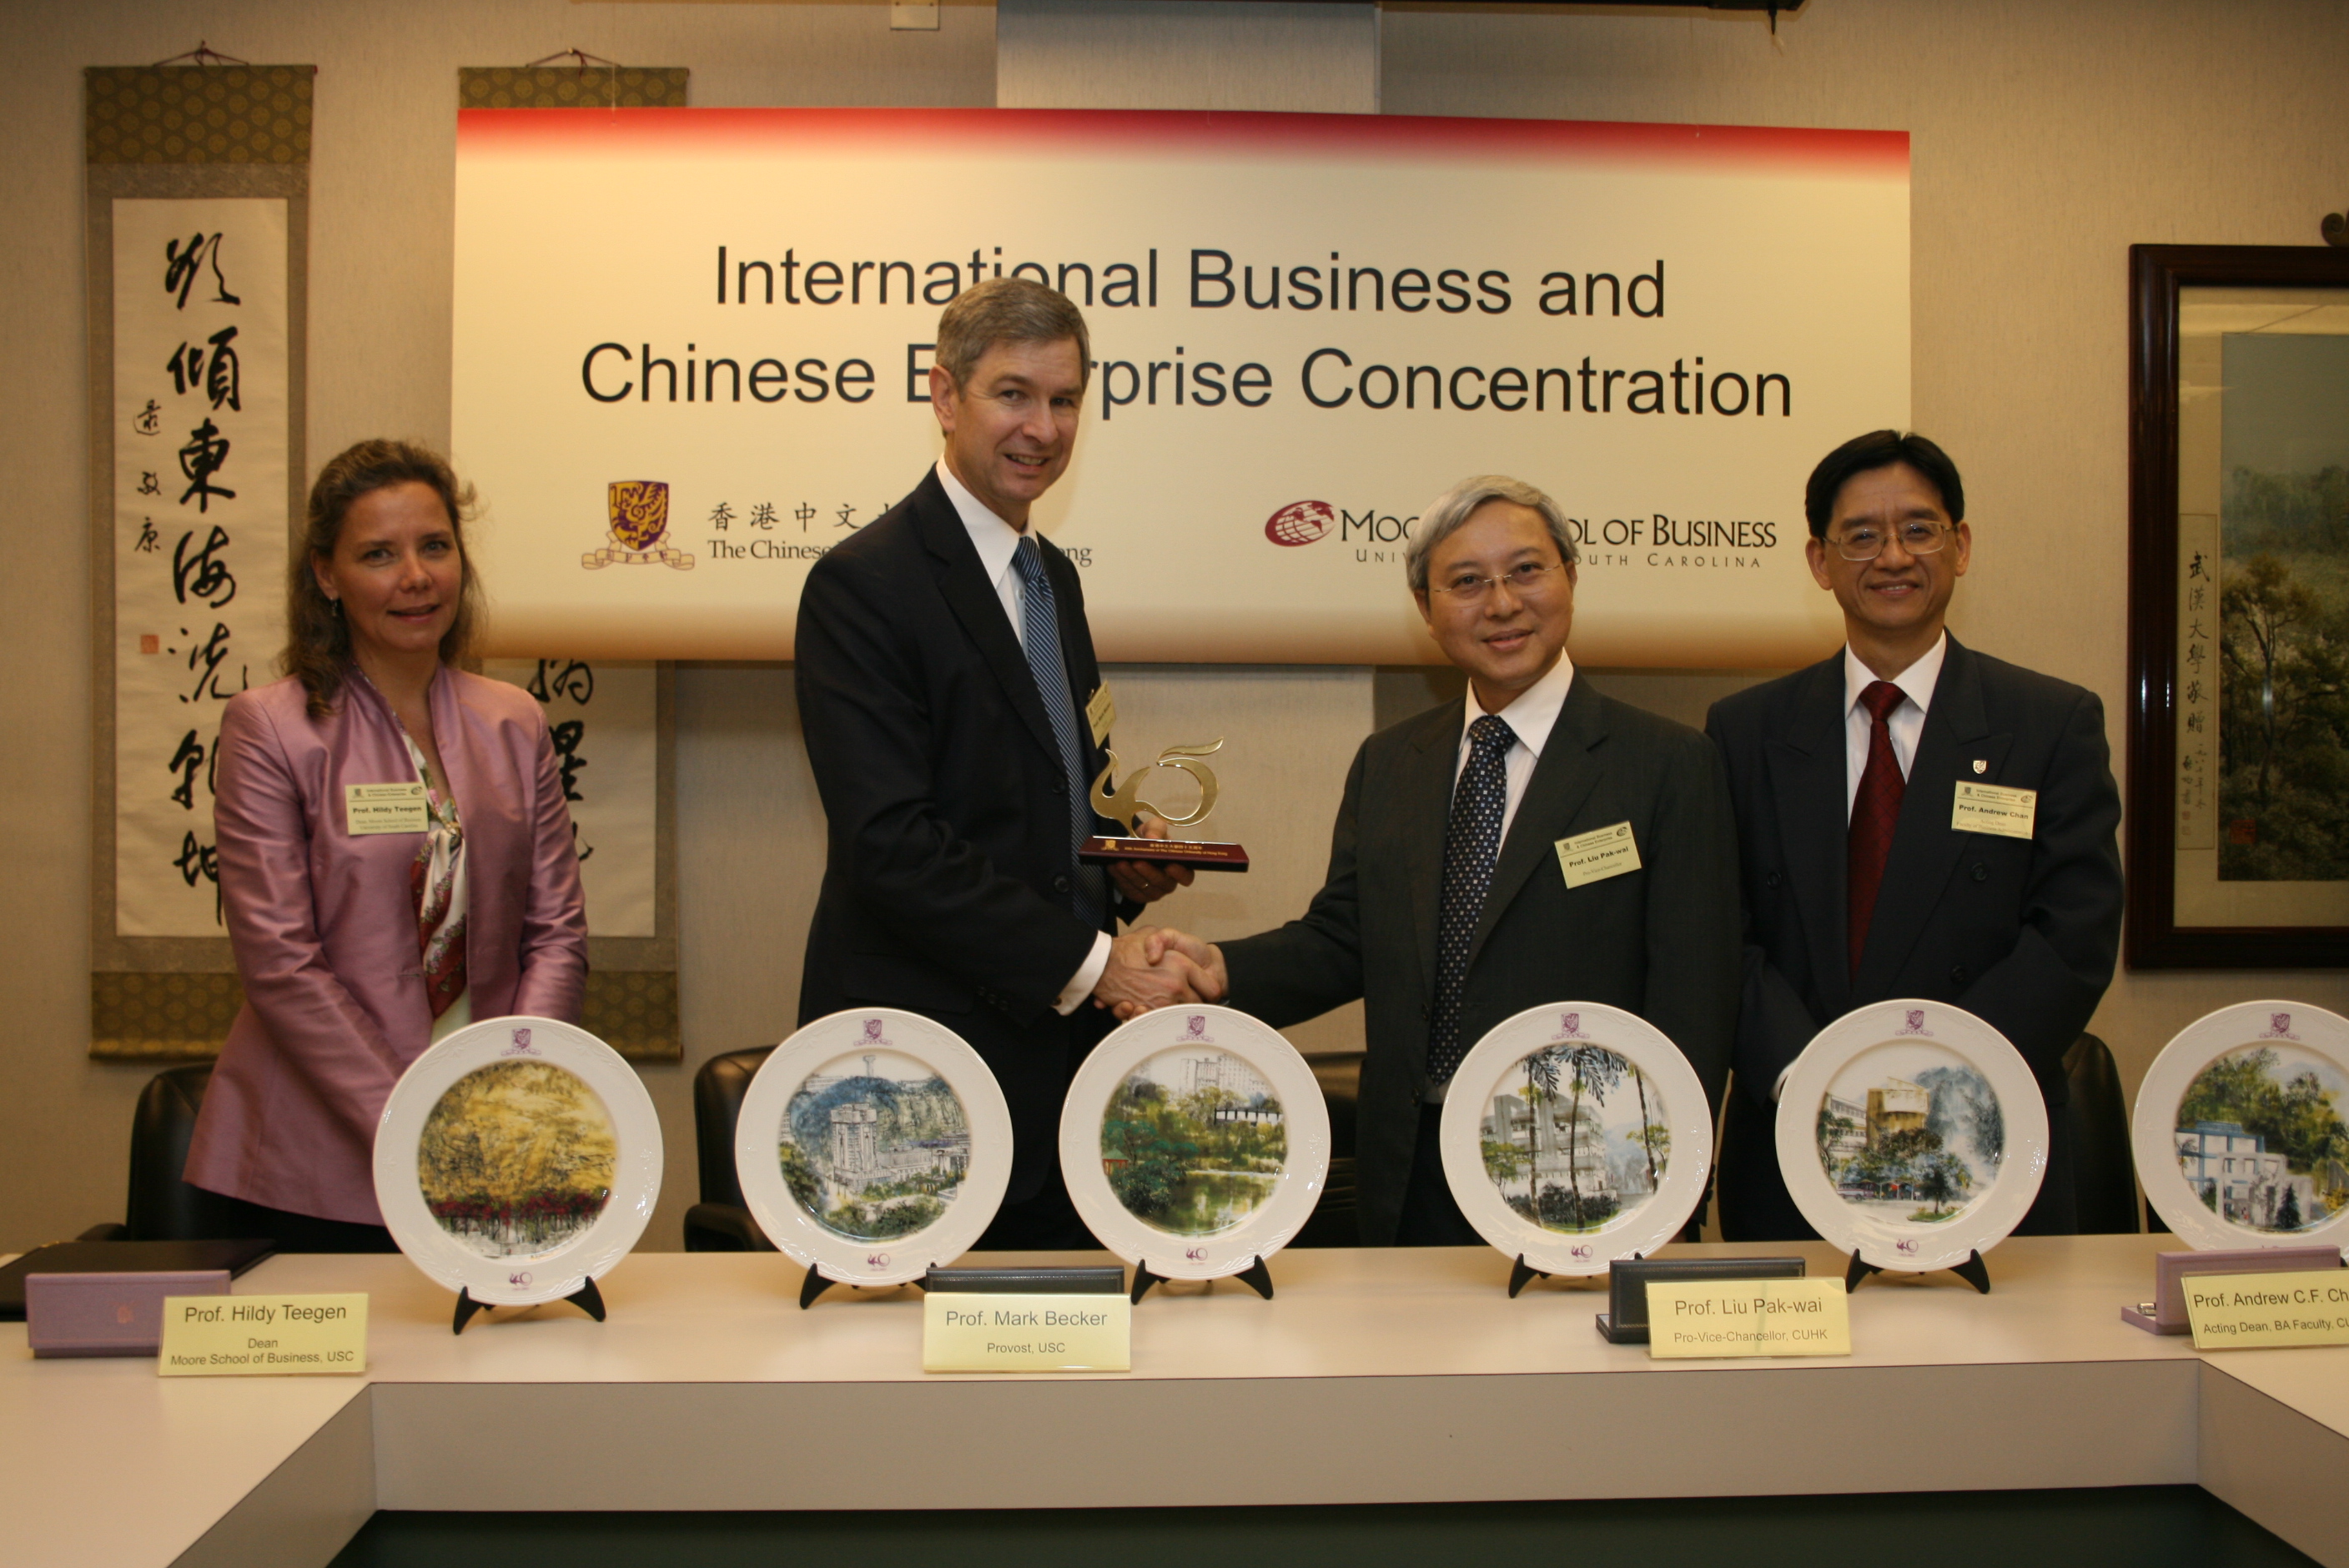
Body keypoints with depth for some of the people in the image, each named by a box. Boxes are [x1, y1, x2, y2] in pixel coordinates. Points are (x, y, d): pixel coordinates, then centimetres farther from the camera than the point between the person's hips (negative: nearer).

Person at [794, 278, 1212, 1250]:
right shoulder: (862, 584, -12)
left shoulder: (1052, 575, 15)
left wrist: (1124, 857, 2)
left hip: (1054, 1042, 8)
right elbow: (891, 841, -20)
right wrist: (1091, 962, -20)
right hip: (925, 1064, -8)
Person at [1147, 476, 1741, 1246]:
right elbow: (1340, 939, 8)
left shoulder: (1670, 764, -5)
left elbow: (1693, 1005, -8)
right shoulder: (1385, 764, 11)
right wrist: (1223, 970, -12)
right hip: (1411, 1181, 4)